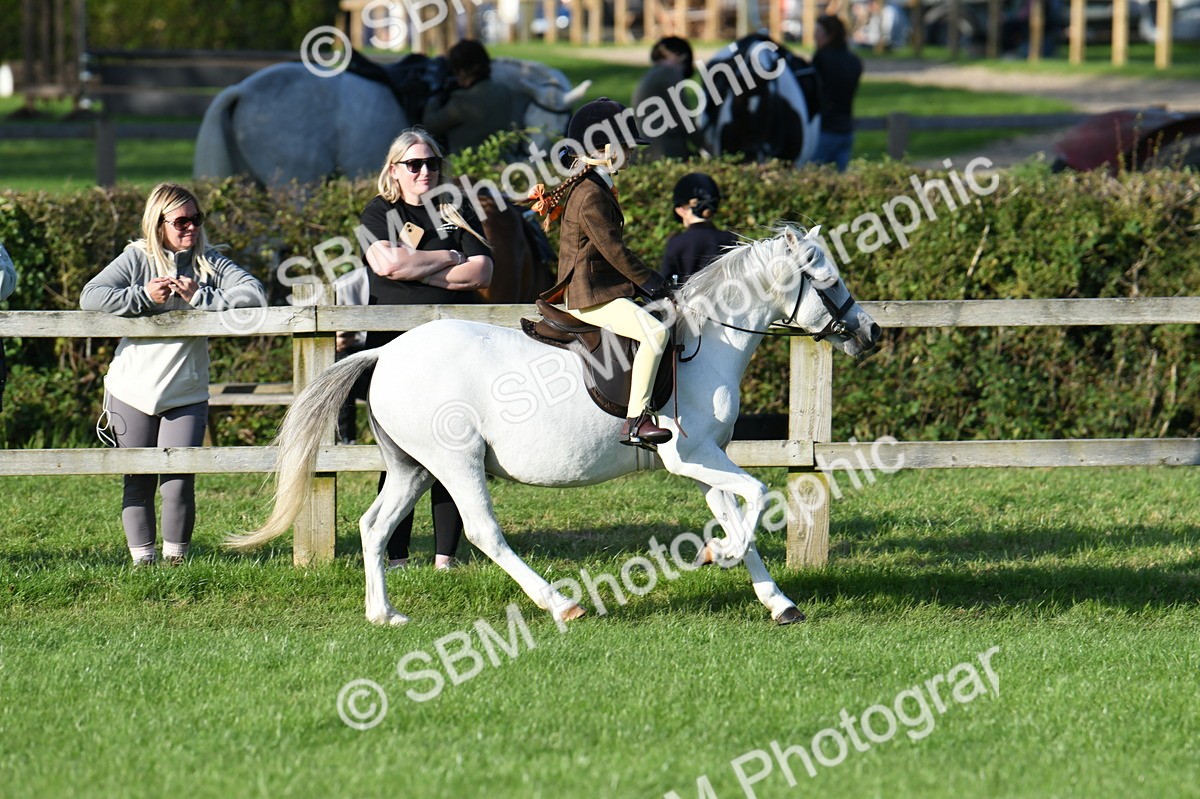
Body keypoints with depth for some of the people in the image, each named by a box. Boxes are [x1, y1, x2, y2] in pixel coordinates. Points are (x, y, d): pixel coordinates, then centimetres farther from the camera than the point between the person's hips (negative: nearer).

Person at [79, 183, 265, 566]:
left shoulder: (209, 263, 4)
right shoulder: (138, 258, 2)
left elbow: (254, 296, -9)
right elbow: (91, 297, -9)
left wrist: (200, 297, -15)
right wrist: (144, 296, -17)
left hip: (186, 395, 0)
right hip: (132, 391, 0)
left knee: (178, 484, -8)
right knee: (138, 483, 5)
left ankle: (175, 558, 6)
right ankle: (141, 560, 13)